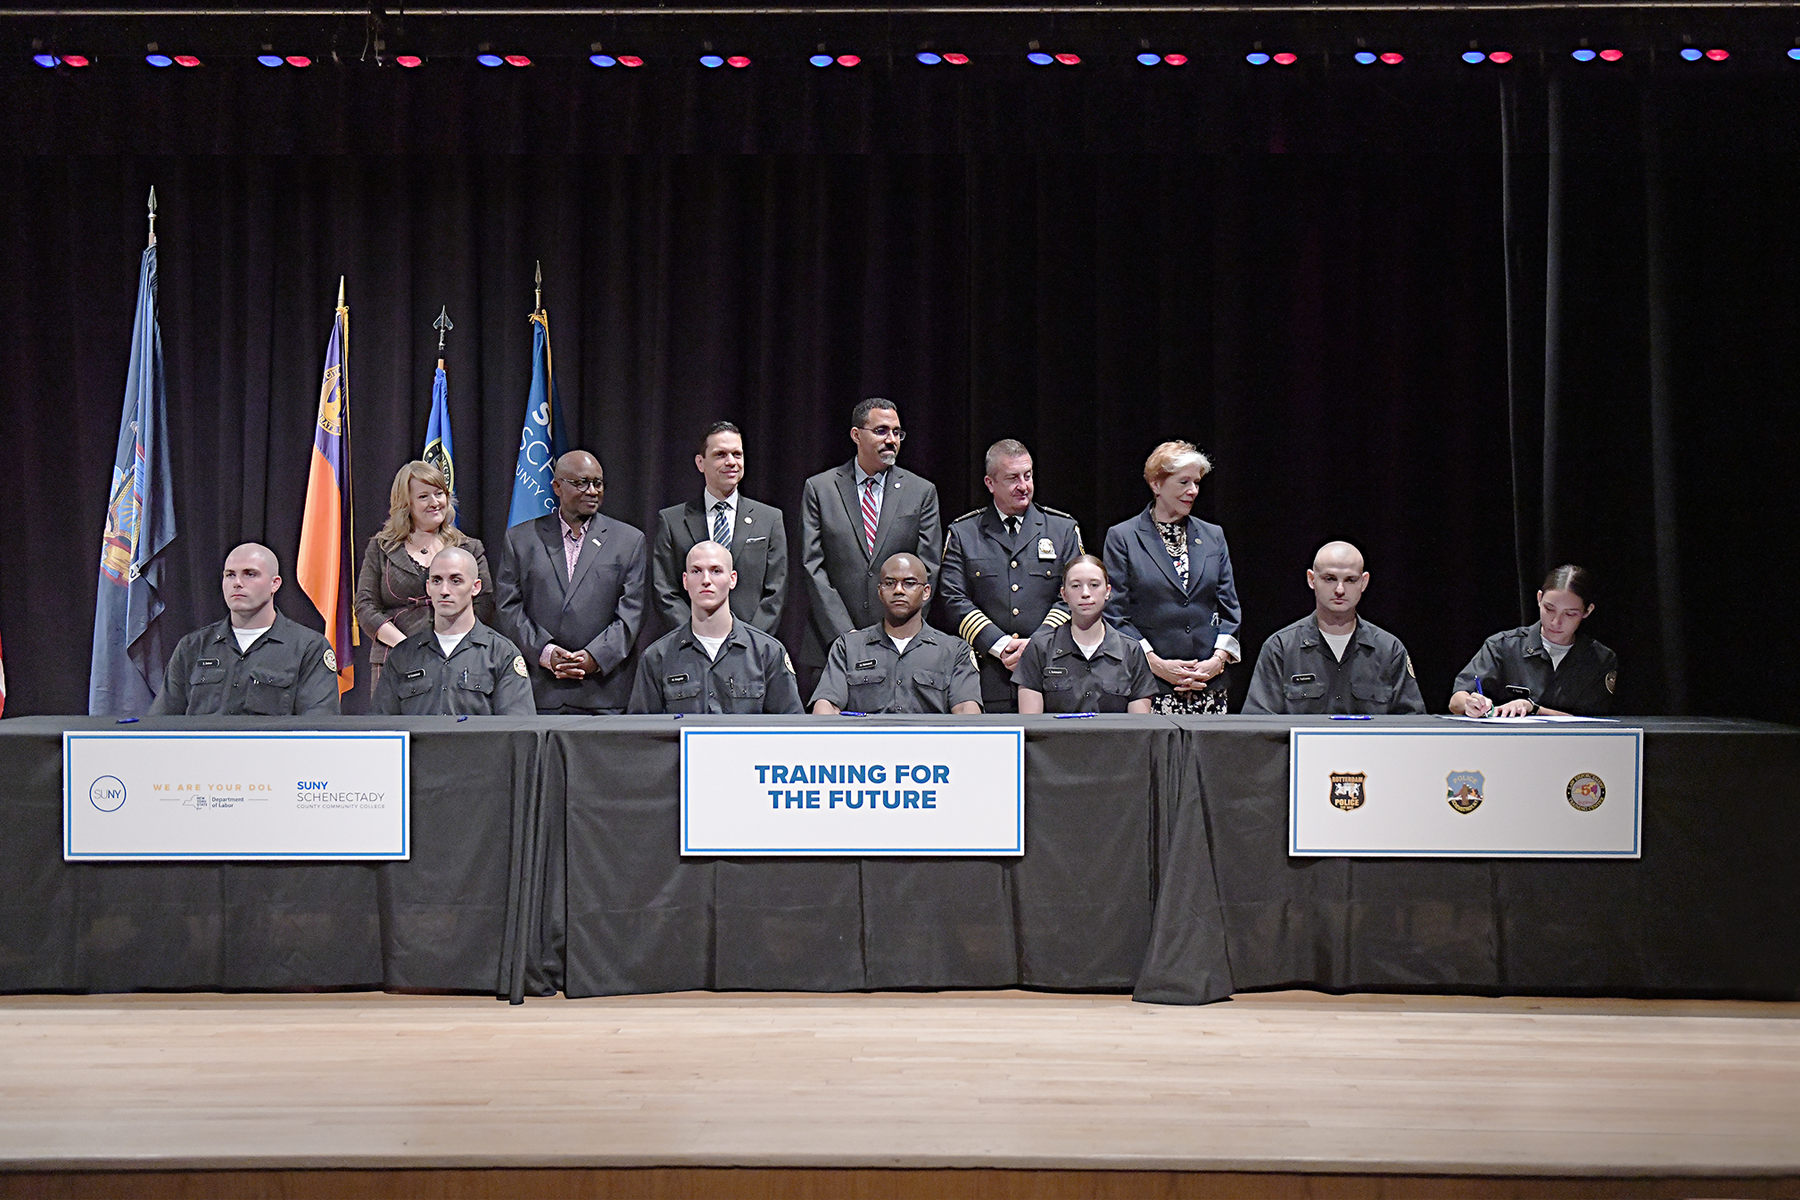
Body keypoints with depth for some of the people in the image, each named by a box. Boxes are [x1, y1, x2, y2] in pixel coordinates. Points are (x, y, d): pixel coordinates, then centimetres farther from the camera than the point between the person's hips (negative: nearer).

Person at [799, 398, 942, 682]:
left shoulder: (922, 492, 9)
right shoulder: (819, 488, 6)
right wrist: (844, 635, -9)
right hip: (832, 643, 0)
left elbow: (926, 570, 4)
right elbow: (813, 566, 0)